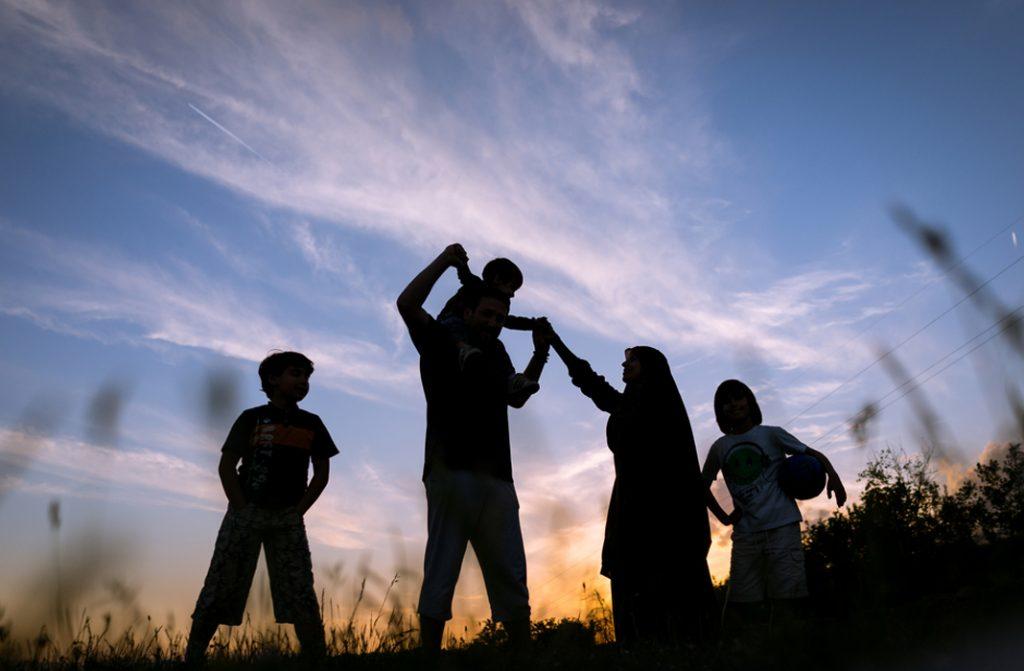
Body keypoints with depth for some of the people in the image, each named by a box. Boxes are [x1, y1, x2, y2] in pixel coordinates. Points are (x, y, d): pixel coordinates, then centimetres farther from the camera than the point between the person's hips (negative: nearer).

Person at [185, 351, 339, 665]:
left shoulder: (311, 424, 7)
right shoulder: (252, 418, 0)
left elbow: (322, 473, 10)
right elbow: (226, 466, -1)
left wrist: (298, 511, 1)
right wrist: (242, 509, -8)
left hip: (288, 518, 2)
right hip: (246, 513, -1)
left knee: (301, 593, -4)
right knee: (219, 589, 2)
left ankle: (316, 657, 0)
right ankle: (192, 657, 16)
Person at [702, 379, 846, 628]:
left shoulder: (771, 434, 7)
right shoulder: (719, 448, 11)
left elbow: (811, 453, 4)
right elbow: (704, 485, 21)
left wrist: (832, 474, -16)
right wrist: (724, 517, 8)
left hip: (781, 526, -2)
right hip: (745, 533, 3)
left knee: (787, 599, -6)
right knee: (743, 606, 2)